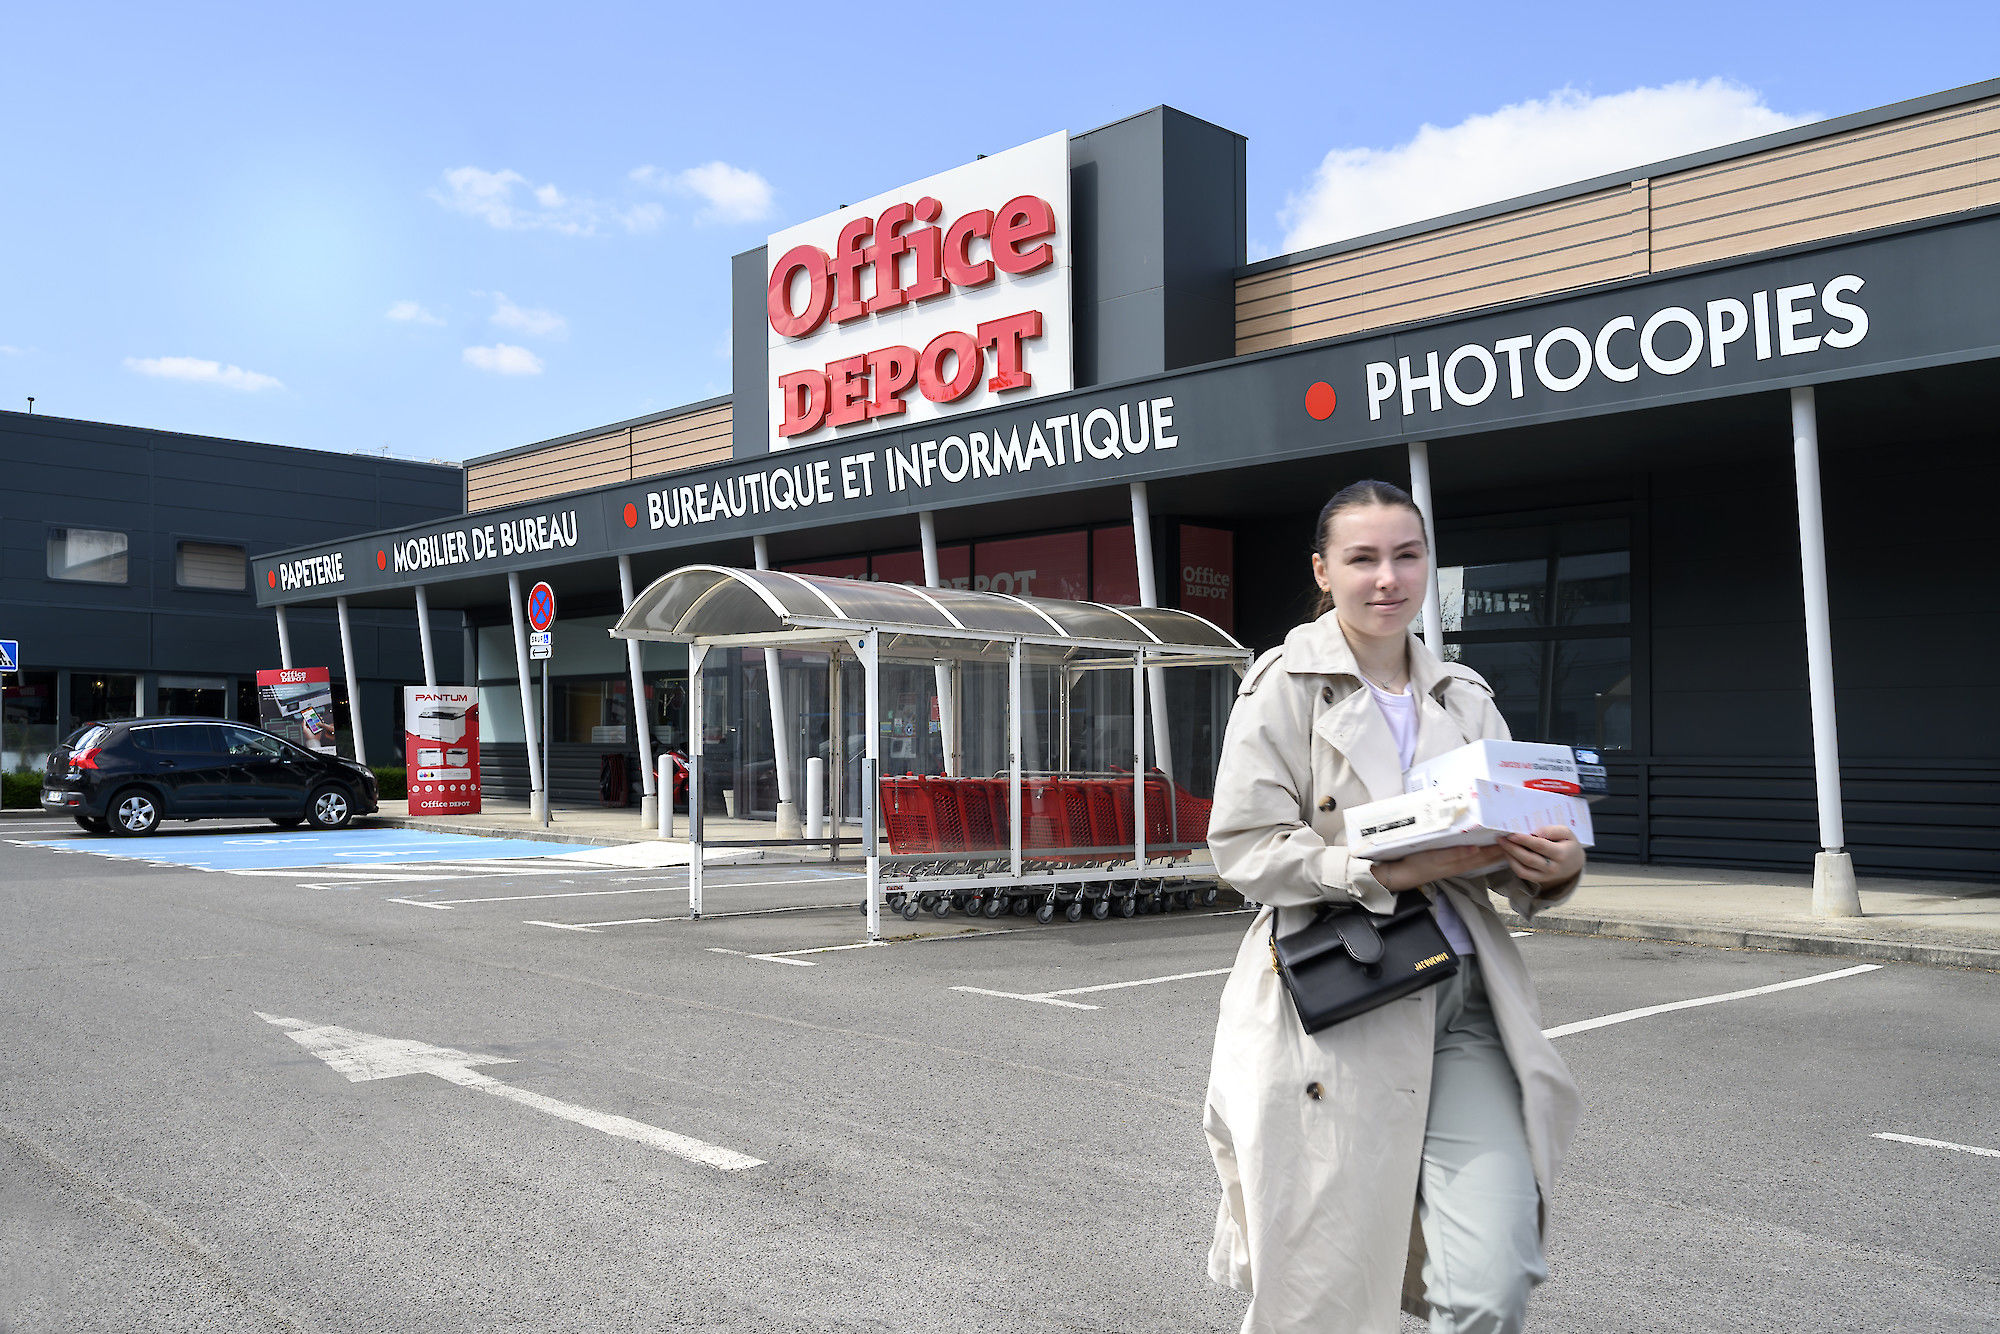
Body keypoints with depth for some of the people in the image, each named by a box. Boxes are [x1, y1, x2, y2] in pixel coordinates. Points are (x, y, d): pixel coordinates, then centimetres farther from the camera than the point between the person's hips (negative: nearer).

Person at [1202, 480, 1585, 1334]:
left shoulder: (1465, 698, 15)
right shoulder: (1286, 684, -1)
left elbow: (1504, 849, 17)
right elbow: (1244, 847, -10)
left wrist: (1552, 867, -7)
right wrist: (1399, 868, -20)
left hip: (1464, 1006, 4)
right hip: (1334, 1011, -4)